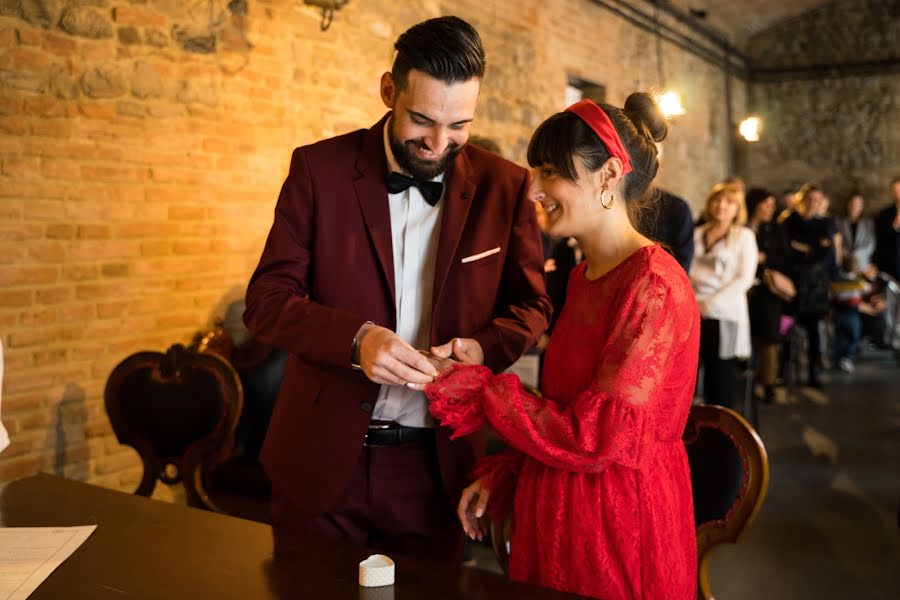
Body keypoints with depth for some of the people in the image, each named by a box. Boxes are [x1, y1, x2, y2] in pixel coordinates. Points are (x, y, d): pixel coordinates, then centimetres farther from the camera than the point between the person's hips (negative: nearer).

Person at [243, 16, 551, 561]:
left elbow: (531, 305, 5)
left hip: (437, 463, 1)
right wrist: (356, 338, -25)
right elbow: (267, 298, -7)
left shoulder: (503, 185, -3)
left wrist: (483, 346, -17)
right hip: (323, 456, 0)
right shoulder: (320, 168, -5)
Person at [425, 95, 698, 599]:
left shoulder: (653, 285, -20)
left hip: (619, 522, -7)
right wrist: (499, 477, 4)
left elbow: (595, 438, -22)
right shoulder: (584, 276, 6)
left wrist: (469, 385, -16)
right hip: (558, 513, 7)